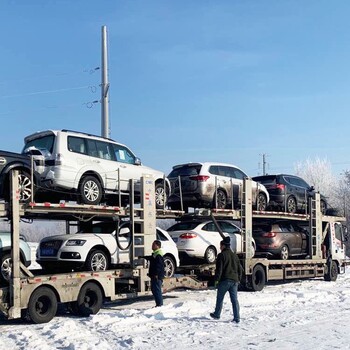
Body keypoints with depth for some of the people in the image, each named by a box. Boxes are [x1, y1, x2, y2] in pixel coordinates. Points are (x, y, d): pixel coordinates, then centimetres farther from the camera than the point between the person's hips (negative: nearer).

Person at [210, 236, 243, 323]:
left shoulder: (221, 255, -7)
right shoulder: (235, 255, 14)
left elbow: (219, 269, -12)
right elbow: (240, 269, 17)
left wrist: (216, 279, -6)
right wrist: (238, 279, 23)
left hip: (224, 280, -5)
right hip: (234, 280, 5)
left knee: (220, 298, 10)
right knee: (234, 299, 3)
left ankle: (217, 315, 22)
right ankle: (237, 318, -2)